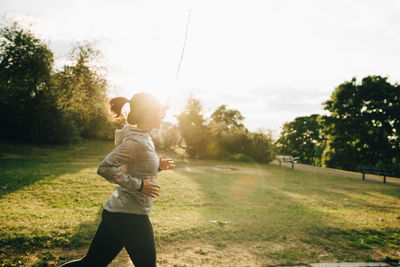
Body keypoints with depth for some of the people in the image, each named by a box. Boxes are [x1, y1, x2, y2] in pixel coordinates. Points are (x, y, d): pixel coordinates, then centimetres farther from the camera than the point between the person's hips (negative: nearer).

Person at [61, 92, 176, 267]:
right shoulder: (136, 141, -19)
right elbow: (105, 167, -25)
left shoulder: (143, 137, 11)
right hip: (129, 217, -9)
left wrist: (158, 166, 8)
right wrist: (139, 185, -22)